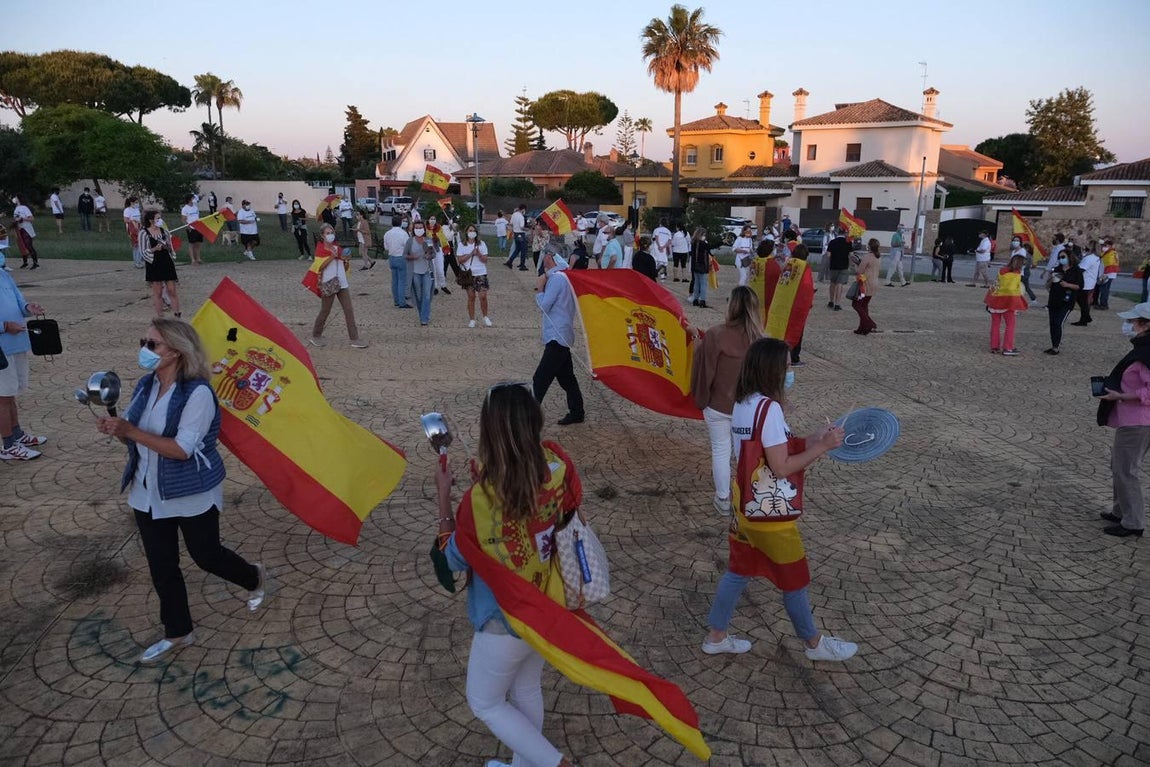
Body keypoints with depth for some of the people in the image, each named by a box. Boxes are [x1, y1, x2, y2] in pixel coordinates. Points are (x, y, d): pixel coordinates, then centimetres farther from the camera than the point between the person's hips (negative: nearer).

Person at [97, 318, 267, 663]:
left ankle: (254, 578, 42)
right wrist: (115, 429, -14)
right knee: (161, 565, 13)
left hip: (192, 493, -7)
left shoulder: (197, 392, -22)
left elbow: (181, 449, -26)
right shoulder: (146, 386, 1)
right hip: (148, 493, 7)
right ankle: (177, 633, 31)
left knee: (206, 555, 10)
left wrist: (130, 430, -27)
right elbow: (135, 437, 8)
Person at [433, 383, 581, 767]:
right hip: (549, 608, 6)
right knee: (527, 689, 28)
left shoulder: (481, 497, -30)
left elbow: (454, 559, -13)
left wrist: (443, 495, -9)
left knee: (484, 702, 21)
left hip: (506, 621, -6)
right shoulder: (558, 468, -17)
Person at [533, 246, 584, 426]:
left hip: (557, 337, -10)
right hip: (562, 335, 10)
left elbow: (544, 306, -17)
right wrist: (544, 284, 5)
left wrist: (539, 288, -5)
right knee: (566, 377, 18)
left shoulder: (556, 278, -17)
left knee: (540, 380, -11)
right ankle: (576, 412, 26)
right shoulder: (564, 276, 12)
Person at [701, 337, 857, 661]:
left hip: (747, 506, 8)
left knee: (739, 571, 19)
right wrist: (822, 447, -14)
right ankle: (815, 643, 31)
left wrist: (814, 440, 5)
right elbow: (782, 467, -21)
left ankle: (716, 636, 28)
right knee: (794, 579, 11)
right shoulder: (769, 407, -23)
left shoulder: (742, 404, 3)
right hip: (771, 512, -8)